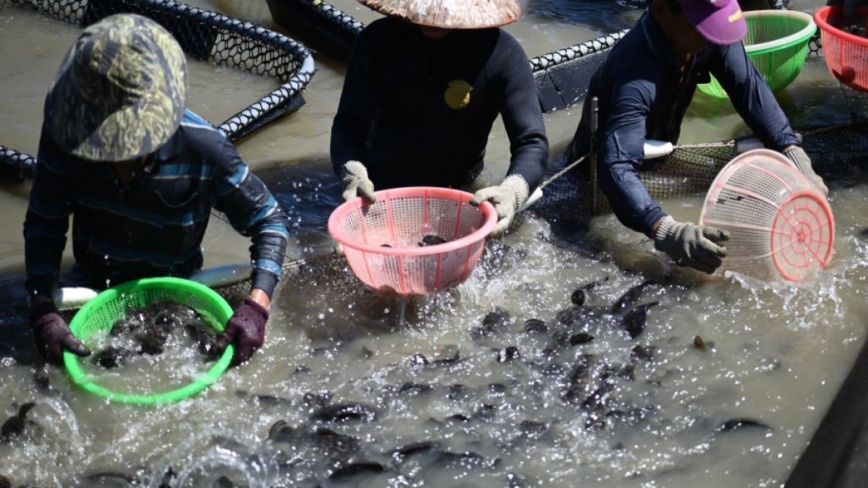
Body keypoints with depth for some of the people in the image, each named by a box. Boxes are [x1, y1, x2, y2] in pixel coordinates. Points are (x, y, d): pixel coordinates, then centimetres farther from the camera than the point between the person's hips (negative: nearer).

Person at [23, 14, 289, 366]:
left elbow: (268, 220, -18)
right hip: (92, 288, 1)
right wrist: (42, 310, -29)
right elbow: (44, 221, -14)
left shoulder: (203, 150, -30)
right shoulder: (66, 133, -25)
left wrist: (256, 305, -33)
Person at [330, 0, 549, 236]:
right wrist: (353, 174, -44)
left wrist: (511, 191, -48)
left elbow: (532, 142, -26)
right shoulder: (378, 41, -18)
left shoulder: (500, 52, -22)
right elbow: (350, 125, -22)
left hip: (460, 191, 0)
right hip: (381, 188, 0)